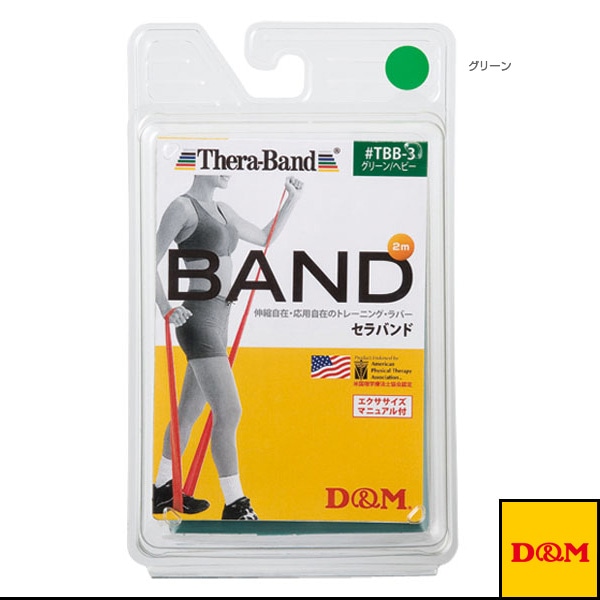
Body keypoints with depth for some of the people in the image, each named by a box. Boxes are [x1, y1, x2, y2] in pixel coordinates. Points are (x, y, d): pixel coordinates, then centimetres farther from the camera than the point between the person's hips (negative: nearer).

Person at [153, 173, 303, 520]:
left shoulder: (222, 210, 17)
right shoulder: (183, 206, -6)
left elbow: (264, 238, 26)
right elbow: (151, 262, -10)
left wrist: (292, 200, 19)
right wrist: (166, 309, -21)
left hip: (218, 319, 9)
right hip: (199, 319, -9)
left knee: (190, 411, 16)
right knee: (229, 412, -11)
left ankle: (163, 489, 31)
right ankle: (235, 506, -1)